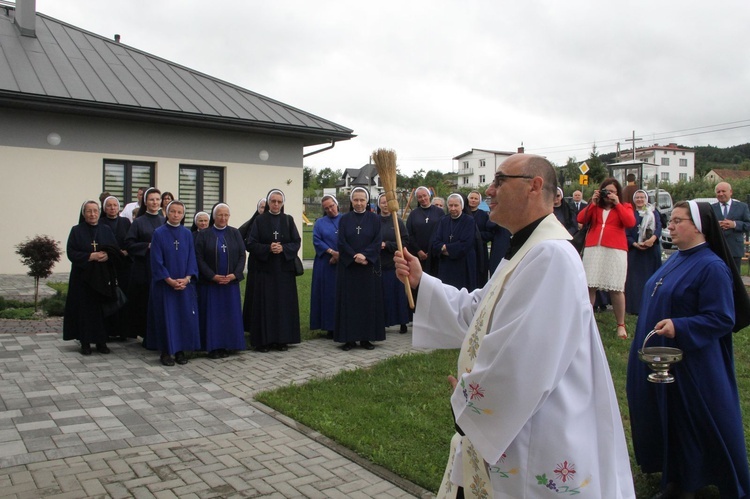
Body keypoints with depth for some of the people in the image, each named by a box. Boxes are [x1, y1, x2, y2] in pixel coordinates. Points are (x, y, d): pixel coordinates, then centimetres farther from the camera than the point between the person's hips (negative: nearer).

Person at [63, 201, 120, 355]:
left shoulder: (106, 230, 10)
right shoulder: (76, 231, 2)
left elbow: (116, 249, 6)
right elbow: (71, 252, -6)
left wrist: (107, 255, -14)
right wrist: (91, 256, -17)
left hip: (103, 277, 2)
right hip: (83, 276, -2)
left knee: (102, 308, 2)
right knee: (85, 308, -1)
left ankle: (101, 341, 10)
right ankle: (85, 342, 7)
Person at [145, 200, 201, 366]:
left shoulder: (187, 234, 6)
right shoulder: (159, 233, -3)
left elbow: (191, 258, 5)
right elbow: (156, 260, -7)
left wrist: (187, 278, -10)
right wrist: (169, 280, -15)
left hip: (185, 284, 3)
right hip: (164, 284, -3)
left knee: (185, 317, 3)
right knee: (166, 317, 0)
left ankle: (180, 350, 14)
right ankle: (166, 352, 10)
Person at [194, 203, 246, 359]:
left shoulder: (235, 233, 6)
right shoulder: (203, 235, -1)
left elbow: (242, 255, 2)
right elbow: (199, 258, -5)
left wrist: (235, 274, -11)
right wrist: (213, 276, -14)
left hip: (231, 281, 2)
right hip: (210, 282, -2)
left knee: (230, 314, 5)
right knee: (212, 315, 1)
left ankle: (226, 345, 14)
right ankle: (213, 347, 9)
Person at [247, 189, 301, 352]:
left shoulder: (288, 220, 7)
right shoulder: (260, 221, 2)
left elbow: (296, 242, 2)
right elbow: (252, 244, -3)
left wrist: (283, 248, -15)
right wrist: (268, 248, -18)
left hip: (284, 269, 2)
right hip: (265, 268, -1)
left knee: (284, 303, 3)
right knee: (265, 304, -1)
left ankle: (282, 339, 11)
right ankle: (264, 340, 6)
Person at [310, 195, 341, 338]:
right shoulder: (320, 223, 12)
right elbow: (317, 240, -1)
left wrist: (341, 255, -11)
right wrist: (332, 252, -13)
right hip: (325, 265, 1)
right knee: (328, 294, -1)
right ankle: (330, 327, 5)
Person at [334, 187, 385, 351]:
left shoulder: (374, 219, 5)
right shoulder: (344, 219, 6)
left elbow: (377, 242, -3)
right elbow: (341, 242, -2)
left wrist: (364, 255, -17)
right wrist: (354, 257, -14)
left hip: (369, 267, 0)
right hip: (348, 267, 0)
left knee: (369, 301, 2)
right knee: (348, 301, 1)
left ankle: (366, 337, 10)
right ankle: (349, 338, 6)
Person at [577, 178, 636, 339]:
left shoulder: (624, 207, 12)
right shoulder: (595, 206, 18)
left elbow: (630, 223, -8)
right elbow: (581, 219, 2)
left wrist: (617, 204, -6)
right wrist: (592, 202, -2)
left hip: (615, 251, -2)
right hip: (593, 249, 2)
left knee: (616, 289, -4)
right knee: (589, 286, 1)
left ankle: (621, 325, 6)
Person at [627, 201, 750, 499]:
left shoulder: (712, 267, -18)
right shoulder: (677, 259, 9)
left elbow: (722, 319, -20)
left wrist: (679, 328, -29)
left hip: (692, 365, -9)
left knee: (693, 424, 4)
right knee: (667, 419, 16)